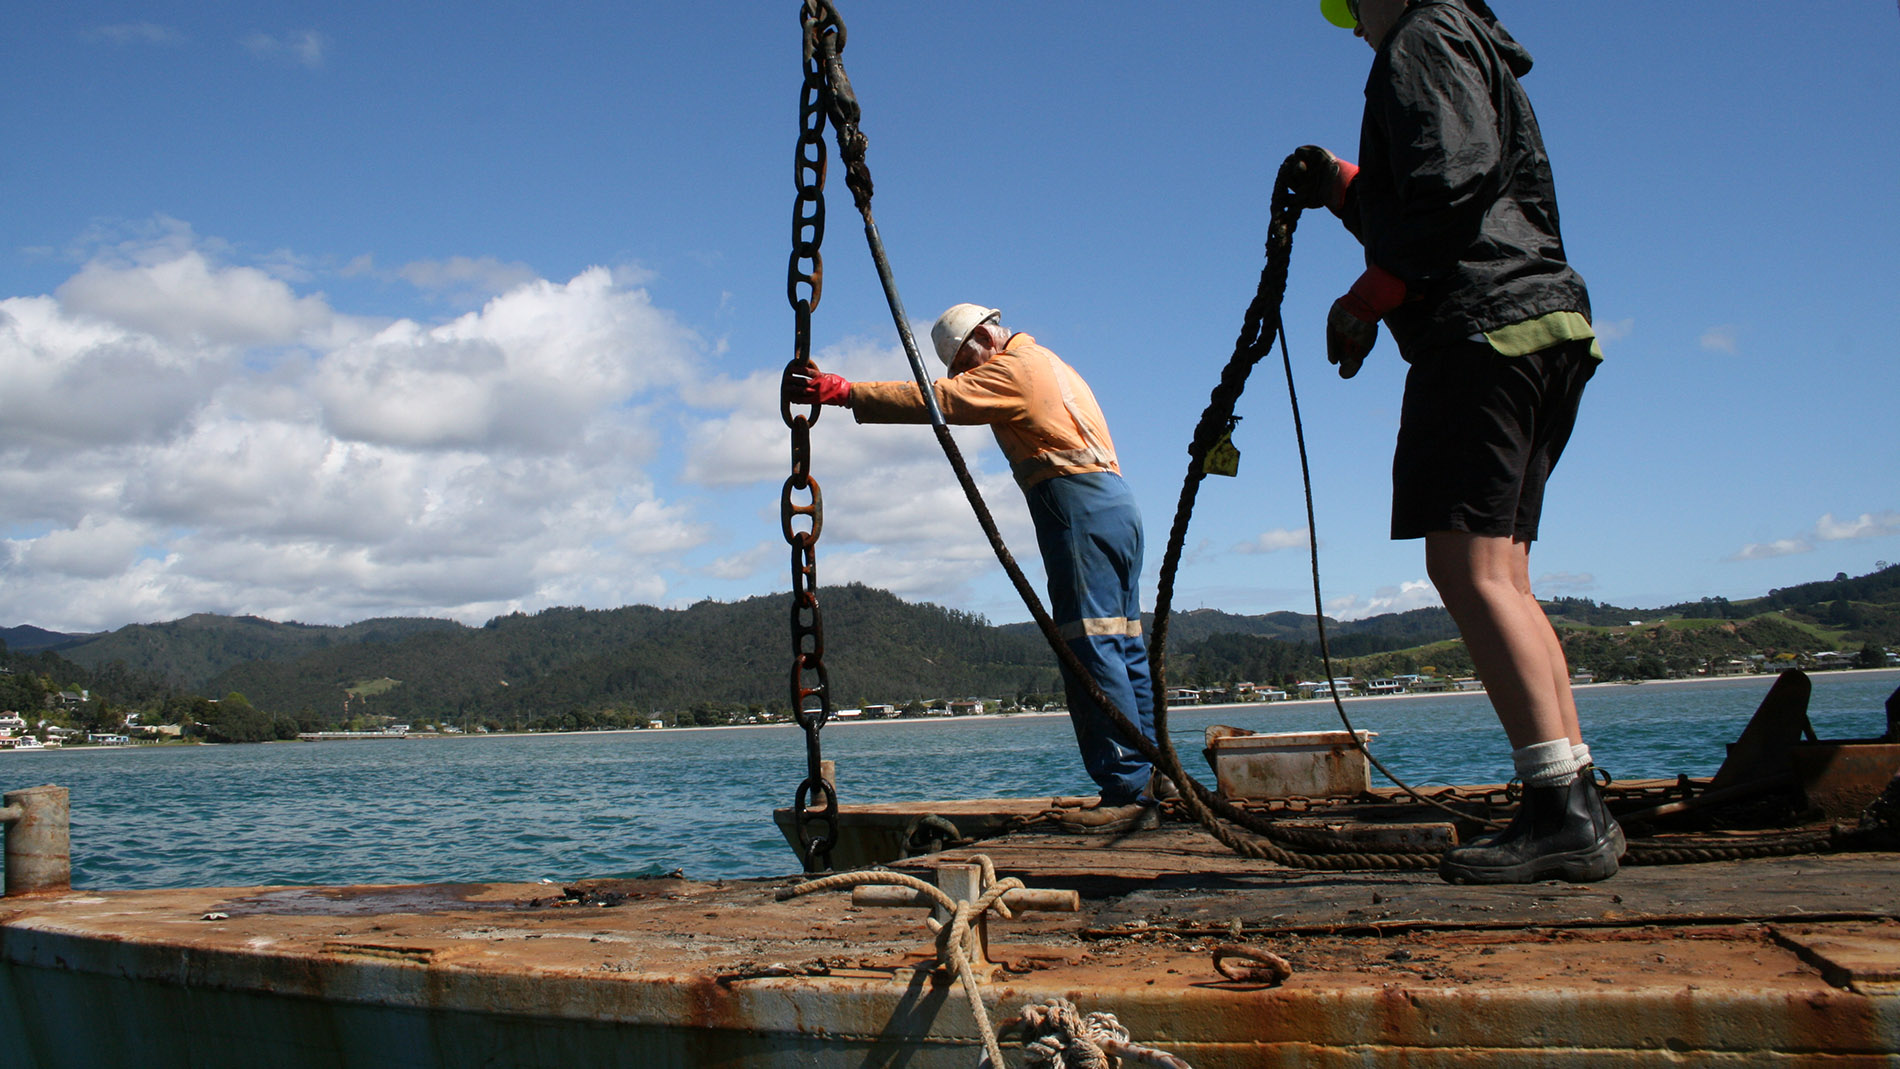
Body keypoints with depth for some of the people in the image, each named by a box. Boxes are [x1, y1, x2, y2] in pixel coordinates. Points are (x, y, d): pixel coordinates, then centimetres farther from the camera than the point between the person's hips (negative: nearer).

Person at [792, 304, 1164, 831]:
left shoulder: (1012, 368, -3)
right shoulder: (1048, 364, 27)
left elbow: (936, 399, -13)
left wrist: (846, 392, -15)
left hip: (1080, 504, -10)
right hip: (1115, 503, 10)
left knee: (1091, 648, -12)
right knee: (1122, 644, 12)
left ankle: (1128, 791, -15)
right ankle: (1151, 771, 17)